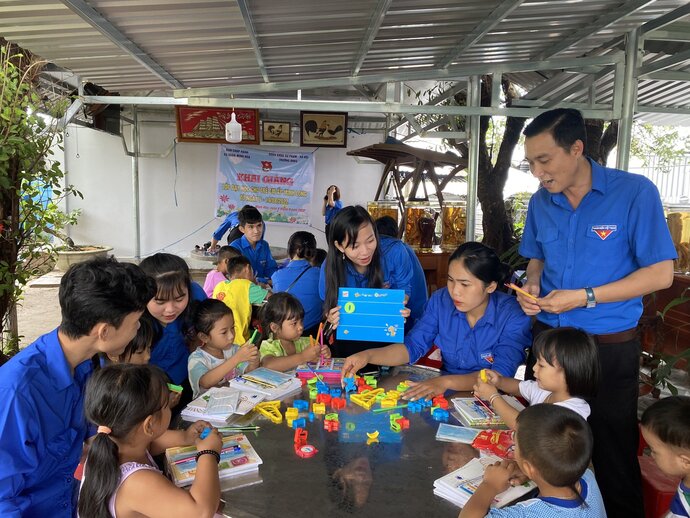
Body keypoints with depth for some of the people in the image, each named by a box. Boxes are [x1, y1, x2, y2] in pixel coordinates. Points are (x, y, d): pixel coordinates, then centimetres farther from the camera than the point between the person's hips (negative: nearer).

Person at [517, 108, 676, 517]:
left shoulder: (635, 193, -13)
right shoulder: (540, 202, 2)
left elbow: (661, 273, -13)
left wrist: (584, 297, -20)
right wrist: (532, 284, -6)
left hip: (610, 348, -4)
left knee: (614, 454, 10)